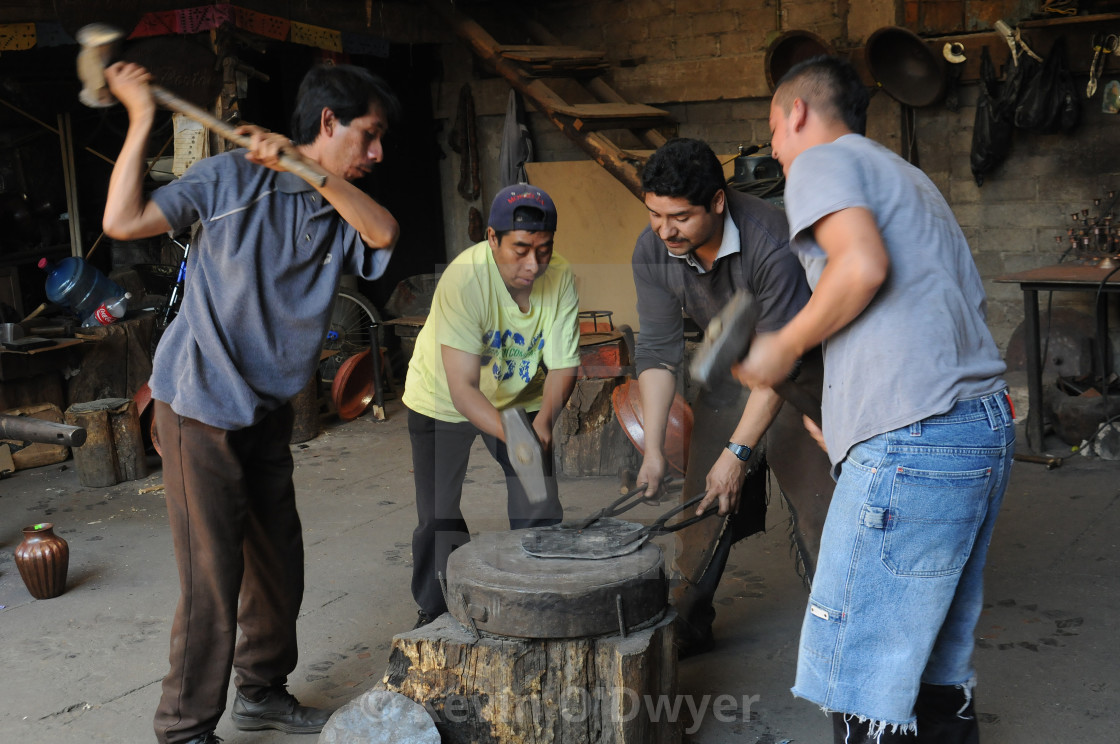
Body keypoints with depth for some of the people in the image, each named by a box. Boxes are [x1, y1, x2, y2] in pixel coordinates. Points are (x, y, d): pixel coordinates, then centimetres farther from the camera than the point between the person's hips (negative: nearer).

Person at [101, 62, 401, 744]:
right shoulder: (234, 179, -9)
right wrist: (141, 120, -15)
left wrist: (309, 170, -24)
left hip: (269, 410, 7)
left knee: (279, 565, 15)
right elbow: (124, 221, -14)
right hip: (201, 409, -6)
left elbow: (384, 233, -17)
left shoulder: (342, 209, 6)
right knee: (212, 577, -5)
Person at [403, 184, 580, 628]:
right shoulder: (464, 279, -35)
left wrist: (543, 422, -33)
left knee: (540, 510, -1)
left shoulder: (560, 278, -22)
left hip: (520, 396, 3)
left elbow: (563, 366, -14)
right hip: (442, 399, -3)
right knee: (439, 516, -2)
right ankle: (435, 610, 21)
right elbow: (463, 387, -38)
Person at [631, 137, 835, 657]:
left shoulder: (771, 241, -34)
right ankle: (686, 625, 20)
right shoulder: (652, 252, -18)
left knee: (816, 499, -8)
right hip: (729, 371, 5)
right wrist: (653, 448, -23)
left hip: (797, 377, -4)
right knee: (701, 502, 6)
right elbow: (657, 350, -15)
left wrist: (739, 451, -33)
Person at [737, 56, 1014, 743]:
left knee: (864, 679, -5)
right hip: (989, 427, 10)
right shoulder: (908, 177, 29)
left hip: (914, 439, -10)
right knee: (938, 659, 17)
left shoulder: (822, 160, 2)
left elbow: (862, 265, -19)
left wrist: (784, 347, -4)